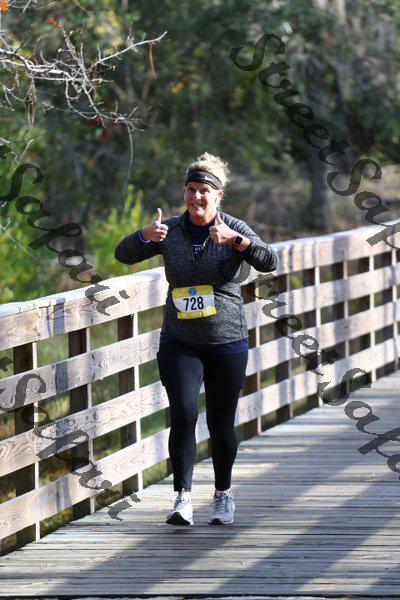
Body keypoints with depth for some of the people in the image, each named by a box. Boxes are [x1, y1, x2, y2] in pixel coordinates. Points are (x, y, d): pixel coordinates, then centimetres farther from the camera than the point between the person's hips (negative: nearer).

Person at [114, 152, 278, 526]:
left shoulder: (235, 230, -4)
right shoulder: (171, 231, 2)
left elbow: (269, 262, -18)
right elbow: (123, 254, -2)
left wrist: (235, 240, -33)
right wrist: (145, 236, -23)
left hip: (226, 343, -1)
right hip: (180, 343, 1)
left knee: (221, 423, 5)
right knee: (182, 414, -16)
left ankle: (223, 495, 25)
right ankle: (183, 498, -14)